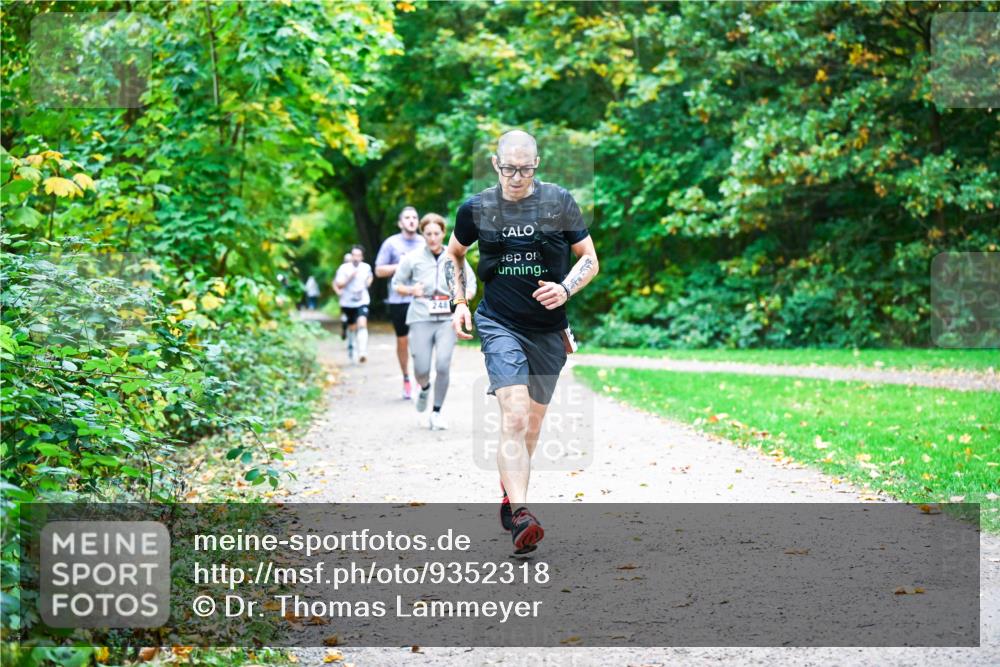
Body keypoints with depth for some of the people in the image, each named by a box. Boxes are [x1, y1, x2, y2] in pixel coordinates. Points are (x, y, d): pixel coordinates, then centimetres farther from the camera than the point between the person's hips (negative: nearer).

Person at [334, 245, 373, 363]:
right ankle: (351, 346, 44)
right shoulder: (344, 268, -9)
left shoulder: (366, 267, 1)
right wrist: (350, 277, -25)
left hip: (362, 302, 0)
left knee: (362, 324, -21)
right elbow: (339, 284, -15)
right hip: (348, 302, 0)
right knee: (352, 327, 15)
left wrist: (369, 282, 7)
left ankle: (362, 353, -29)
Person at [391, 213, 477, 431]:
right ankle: (424, 389, 33)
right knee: (421, 369, -5)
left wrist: (464, 295, -6)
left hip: (447, 318, 0)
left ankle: (436, 412, 3)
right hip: (421, 318, 0)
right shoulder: (412, 258, 2)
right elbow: (397, 284, 10)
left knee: (443, 366, -13)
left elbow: (471, 284, 16)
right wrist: (411, 290, -11)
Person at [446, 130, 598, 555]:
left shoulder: (560, 203, -2)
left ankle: (509, 495, 33)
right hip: (499, 324, -2)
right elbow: (453, 254, 19)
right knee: (514, 413, -21)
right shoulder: (476, 209, 0)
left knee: (533, 421, 12)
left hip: (549, 329, 2)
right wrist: (459, 302, 7)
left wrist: (566, 289, -14)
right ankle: (519, 515, -28)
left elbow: (590, 260, 4)